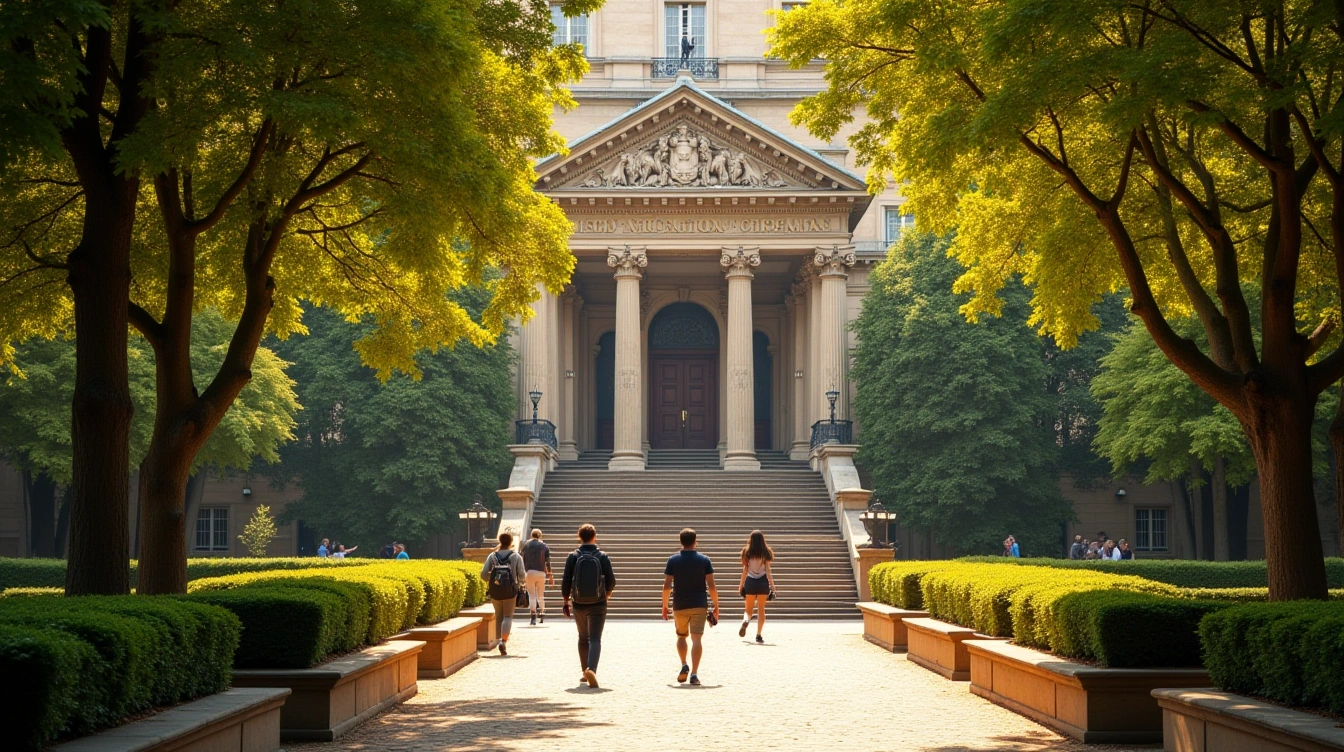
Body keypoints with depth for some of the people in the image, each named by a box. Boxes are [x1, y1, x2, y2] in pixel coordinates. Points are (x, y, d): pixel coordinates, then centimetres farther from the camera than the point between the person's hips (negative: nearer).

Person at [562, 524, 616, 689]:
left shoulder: (573, 557, -1)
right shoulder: (603, 556, -2)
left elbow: (566, 581, -3)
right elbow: (611, 581, -1)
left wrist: (565, 601, 7)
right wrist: (607, 594, 19)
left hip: (579, 604, 2)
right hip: (598, 605, -2)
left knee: (583, 638, 18)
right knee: (595, 639, -5)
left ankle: (585, 672, 24)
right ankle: (591, 669, -26)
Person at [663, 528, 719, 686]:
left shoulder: (673, 560, 0)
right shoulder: (704, 560, -1)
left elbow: (667, 586, -3)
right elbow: (711, 586, -3)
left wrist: (665, 606, 7)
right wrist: (716, 606, 5)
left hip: (680, 606, 1)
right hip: (699, 605, -1)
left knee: (681, 636, 21)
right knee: (696, 639, -4)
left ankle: (684, 666, 7)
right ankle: (694, 674, -13)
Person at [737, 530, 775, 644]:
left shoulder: (747, 552, -2)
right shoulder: (765, 553, -3)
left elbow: (745, 570, -1)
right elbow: (767, 570, -4)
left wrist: (741, 584, 6)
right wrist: (772, 585, 3)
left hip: (750, 582, 0)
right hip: (762, 582, 0)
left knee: (748, 609, 12)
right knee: (761, 609, 9)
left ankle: (746, 620, -21)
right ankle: (758, 635, 6)